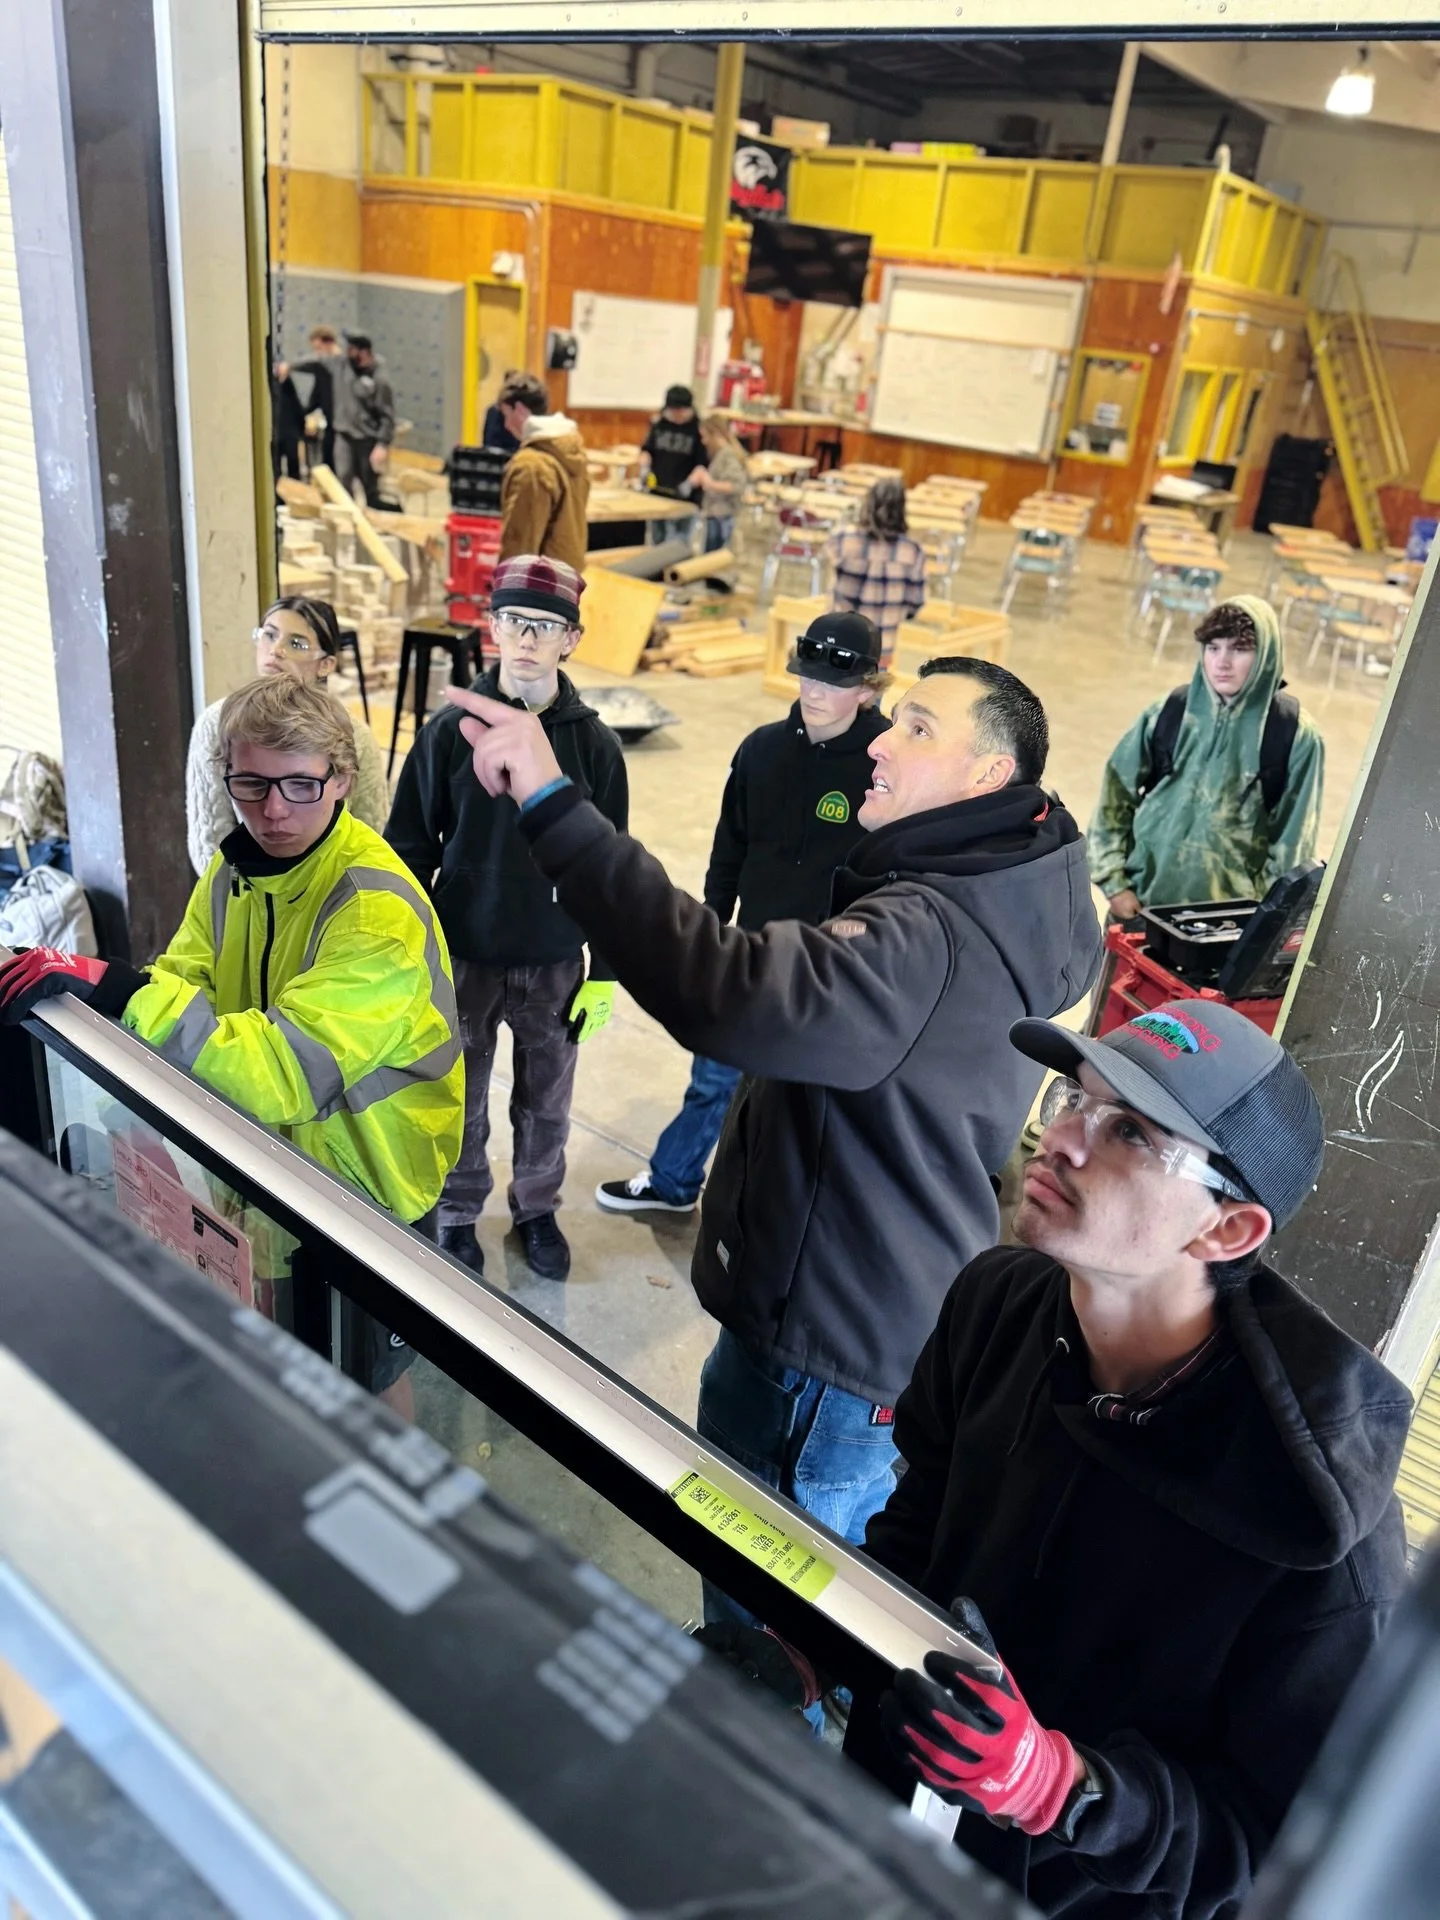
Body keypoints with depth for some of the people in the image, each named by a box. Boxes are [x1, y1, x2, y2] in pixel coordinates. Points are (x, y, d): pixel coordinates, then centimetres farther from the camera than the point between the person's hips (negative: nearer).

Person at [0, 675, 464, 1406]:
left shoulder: (377, 911, -30)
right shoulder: (237, 867, -4)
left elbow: (282, 1075, -37)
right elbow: (185, 984, -8)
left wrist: (113, 987, -42)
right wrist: (82, 982, -28)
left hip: (367, 1182, -6)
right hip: (280, 1158, 6)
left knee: (363, 1381, 16)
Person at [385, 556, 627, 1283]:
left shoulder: (593, 743, -5)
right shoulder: (450, 730, -7)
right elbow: (410, 848, -2)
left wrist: (604, 974, 0)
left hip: (555, 961, 1)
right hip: (463, 957, 0)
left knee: (546, 1100, 15)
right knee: (462, 1100, 14)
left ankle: (537, 1209, 38)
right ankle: (458, 1213, 36)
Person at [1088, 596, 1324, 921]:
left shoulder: (1295, 733, -5)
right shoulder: (1167, 714, -2)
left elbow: (1295, 835, -1)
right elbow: (1115, 797, 3)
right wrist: (1114, 882, -2)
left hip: (1230, 913, -2)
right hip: (1146, 897, 2)